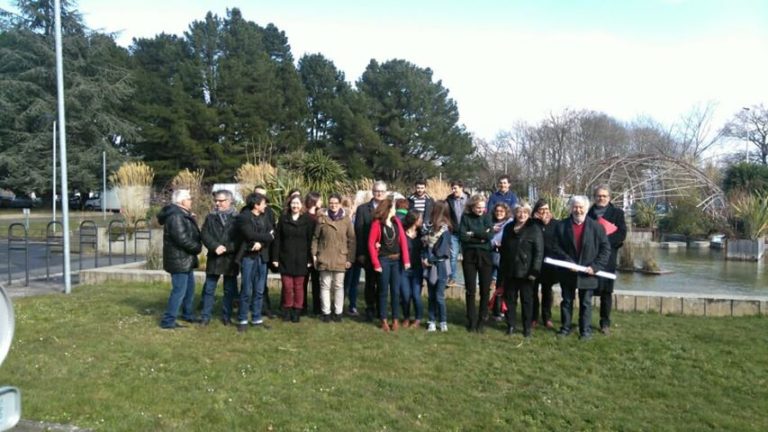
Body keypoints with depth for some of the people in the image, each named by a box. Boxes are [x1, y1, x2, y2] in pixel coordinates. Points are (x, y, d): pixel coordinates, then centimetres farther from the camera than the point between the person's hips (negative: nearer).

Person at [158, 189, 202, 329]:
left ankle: (188, 315, 33)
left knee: (189, 288, 20)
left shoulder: (181, 214, 14)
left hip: (185, 259, 11)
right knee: (179, 291, -7)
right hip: (179, 259, -11)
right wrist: (198, 247, -12)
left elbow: (190, 234, 17)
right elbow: (182, 239, -26)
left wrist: (192, 220, -2)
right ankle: (168, 321, 0)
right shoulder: (175, 216, -21)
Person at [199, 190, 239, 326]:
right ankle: (205, 316, 14)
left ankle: (226, 316, 18)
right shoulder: (210, 217, 8)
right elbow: (204, 234, -2)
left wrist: (226, 248, -17)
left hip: (230, 259, -1)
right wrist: (215, 247, -17)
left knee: (229, 290, 7)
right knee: (209, 289, 5)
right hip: (213, 258, 2)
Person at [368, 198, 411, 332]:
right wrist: (376, 263, -11)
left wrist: (406, 259, -7)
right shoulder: (377, 223, -6)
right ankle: (384, 320, 13)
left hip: (396, 260, 4)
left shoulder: (396, 221, 6)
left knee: (396, 291, 7)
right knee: (384, 291, 5)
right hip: (383, 260, -4)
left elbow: (403, 240, 1)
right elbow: (371, 243, -7)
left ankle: (395, 319, 16)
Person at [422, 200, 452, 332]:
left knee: (439, 296, 0)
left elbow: (443, 251, -16)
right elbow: (425, 243, 7)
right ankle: (432, 320, 20)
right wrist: (424, 258, -7)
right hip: (431, 267, 6)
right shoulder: (429, 226, 6)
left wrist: (430, 259, -9)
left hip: (440, 267, -6)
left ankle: (443, 322, 13)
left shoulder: (444, 229, -13)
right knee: (431, 295, 11)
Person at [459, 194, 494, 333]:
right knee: (470, 290, 4)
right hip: (469, 256, -1)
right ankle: (471, 321, 13)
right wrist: (481, 236, -12)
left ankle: (482, 320, 14)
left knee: (485, 290, 3)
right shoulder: (465, 217, 1)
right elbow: (463, 236, -11)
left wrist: (473, 233, -11)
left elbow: (490, 235, -11)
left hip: (485, 256, 1)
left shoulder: (486, 217, 4)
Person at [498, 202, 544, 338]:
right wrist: (502, 269, 12)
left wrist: (535, 270, -17)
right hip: (509, 271, 4)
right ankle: (510, 325, 19)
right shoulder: (508, 228, 10)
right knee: (510, 298, 9)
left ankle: (527, 327, 14)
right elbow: (503, 249, 15)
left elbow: (539, 251, -10)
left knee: (527, 300, 5)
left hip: (526, 271, -4)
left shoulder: (534, 229, -5)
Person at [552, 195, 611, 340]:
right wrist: (568, 262, -15)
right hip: (567, 272, 1)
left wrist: (596, 266, -13)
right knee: (566, 301, 12)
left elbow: (605, 248, -3)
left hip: (587, 273, -1)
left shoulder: (596, 227, -3)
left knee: (586, 303, 9)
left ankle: (585, 330, 19)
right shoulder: (561, 226, -1)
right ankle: (565, 328, 24)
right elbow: (557, 248, -2)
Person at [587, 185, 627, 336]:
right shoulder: (588, 213, 10)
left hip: (607, 257, -1)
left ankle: (605, 323, 13)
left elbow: (621, 234, -4)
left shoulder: (617, 213, 6)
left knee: (606, 290, 3)